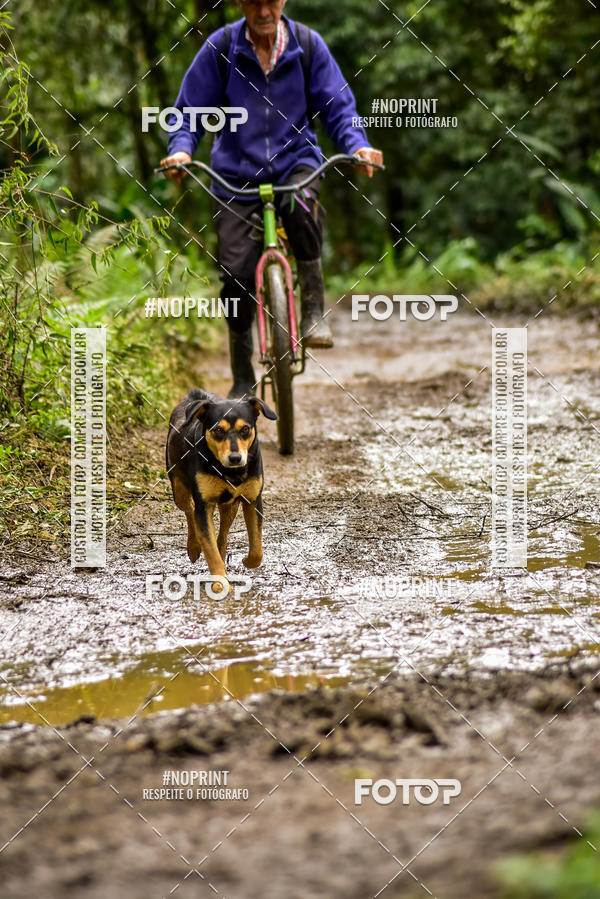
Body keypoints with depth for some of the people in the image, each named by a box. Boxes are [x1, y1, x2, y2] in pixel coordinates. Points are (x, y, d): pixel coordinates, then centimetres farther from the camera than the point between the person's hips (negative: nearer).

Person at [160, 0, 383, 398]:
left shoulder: (307, 44, -3)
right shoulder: (219, 48, -6)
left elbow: (337, 106, 1)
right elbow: (190, 112, -1)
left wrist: (358, 145, -19)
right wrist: (181, 149, -21)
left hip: (295, 161, 0)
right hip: (237, 173, 0)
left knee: (302, 205, -36)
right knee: (237, 273, -9)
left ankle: (314, 310, -20)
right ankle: (243, 378, 8)